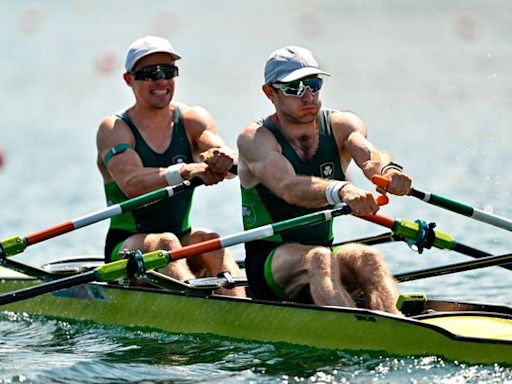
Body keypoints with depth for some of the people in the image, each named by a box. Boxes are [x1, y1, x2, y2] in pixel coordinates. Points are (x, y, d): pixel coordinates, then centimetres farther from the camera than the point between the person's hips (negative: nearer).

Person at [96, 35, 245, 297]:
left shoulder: (192, 120, 6)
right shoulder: (114, 129, -5)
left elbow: (232, 163, -13)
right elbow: (132, 184, -24)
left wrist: (222, 160, -39)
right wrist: (185, 172, -41)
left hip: (183, 240, 3)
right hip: (125, 244, -3)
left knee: (209, 240, -27)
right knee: (165, 242, -33)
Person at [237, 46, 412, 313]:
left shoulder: (341, 125, 4)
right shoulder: (254, 139, -9)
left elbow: (369, 156, -19)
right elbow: (288, 188, -29)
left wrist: (388, 170, -45)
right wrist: (340, 190, -49)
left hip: (327, 255, 4)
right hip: (269, 262, -4)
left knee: (367, 258, -27)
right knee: (318, 258, -34)